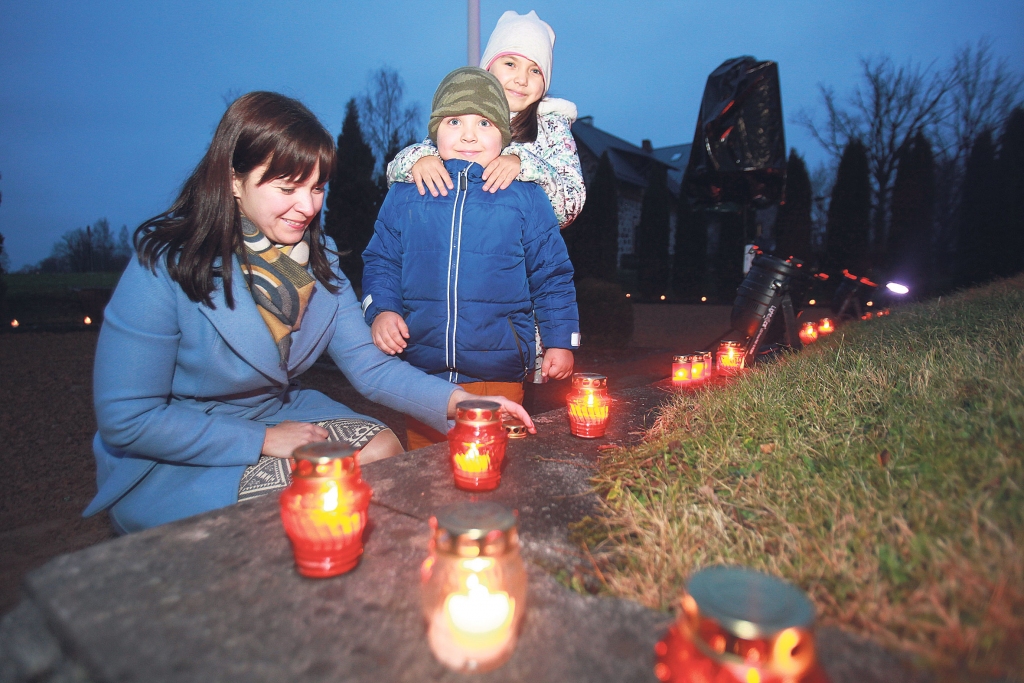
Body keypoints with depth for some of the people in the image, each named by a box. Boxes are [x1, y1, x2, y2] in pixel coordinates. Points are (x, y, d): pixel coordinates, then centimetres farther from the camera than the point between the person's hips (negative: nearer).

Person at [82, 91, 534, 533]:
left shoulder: (316, 255, -3)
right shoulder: (165, 267, -21)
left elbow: (367, 365, -10)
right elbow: (126, 420, -18)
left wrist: (454, 400, -27)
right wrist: (263, 440, -22)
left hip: (282, 413, 6)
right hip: (174, 462, -5)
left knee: (384, 449, -13)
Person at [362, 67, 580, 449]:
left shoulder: (525, 198, 3)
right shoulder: (405, 195, 6)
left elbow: (552, 274, 7)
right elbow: (380, 260, 12)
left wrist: (560, 341, 4)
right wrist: (380, 310, -6)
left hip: (498, 374, -1)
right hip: (420, 373, 2)